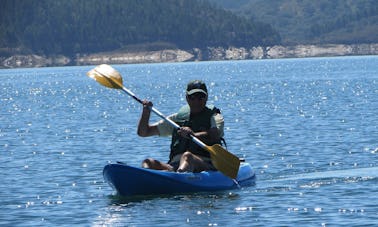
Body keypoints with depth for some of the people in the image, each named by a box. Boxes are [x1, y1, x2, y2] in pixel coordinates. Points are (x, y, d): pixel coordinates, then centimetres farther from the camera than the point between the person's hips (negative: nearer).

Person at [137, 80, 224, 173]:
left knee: (187, 156, -37)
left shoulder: (214, 116, 10)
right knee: (149, 162, -19)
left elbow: (215, 135, -15)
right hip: (174, 166, 5)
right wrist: (146, 113, 2)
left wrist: (194, 135, -35)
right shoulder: (177, 118, 22)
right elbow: (143, 133, 22)